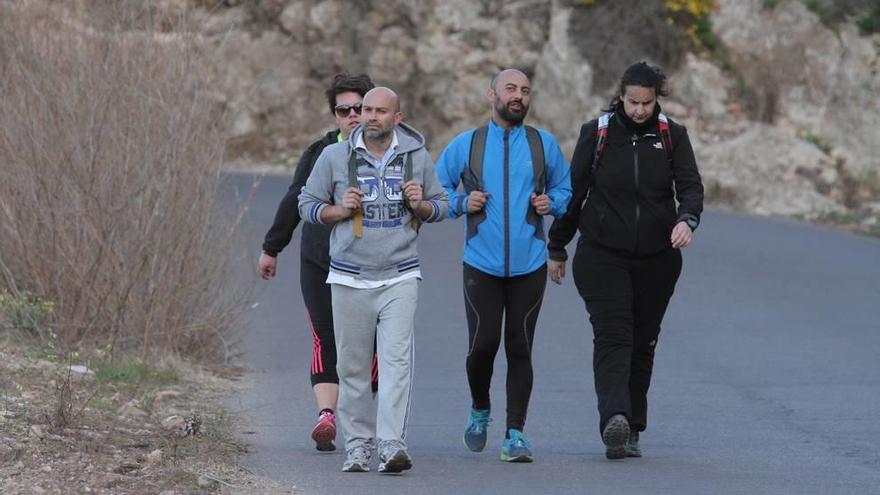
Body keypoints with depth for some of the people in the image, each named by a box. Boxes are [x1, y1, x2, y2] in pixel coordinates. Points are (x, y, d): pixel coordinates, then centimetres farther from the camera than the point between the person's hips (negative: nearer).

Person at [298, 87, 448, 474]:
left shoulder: (417, 158, 6)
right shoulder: (335, 156, 2)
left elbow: (441, 206, 15)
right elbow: (307, 204, 8)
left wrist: (420, 205, -7)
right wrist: (340, 211, -11)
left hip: (400, 277, 0)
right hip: (350, 279, 1)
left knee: (396, 360, -13)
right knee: (353, 366, 3)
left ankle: (392, 445, -18)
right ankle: (357, 444, 13)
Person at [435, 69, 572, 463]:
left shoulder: (544, 144, 7)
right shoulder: (466, 145, 4)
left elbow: (565, 189, 18)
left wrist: (551, 202, -3)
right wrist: (462, 203, -6)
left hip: (529, 265, 1)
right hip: (482, 264, -1)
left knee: (520, 349, -1)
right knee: (482, 345, -6)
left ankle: (515, 434, 5)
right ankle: (480, 409, 23)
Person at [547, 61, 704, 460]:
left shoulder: (672, 136, 3)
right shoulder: (596, 134, 1)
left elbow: (690, 186, -5)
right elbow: (573, 192, 6)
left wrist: (686, 219, -27)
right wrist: (557, 248, 8)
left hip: (657, 258, 2)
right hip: (602, 255, -2)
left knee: (643, 341, 6)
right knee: (612, 334, -17)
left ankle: (631, 431, 15)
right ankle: (614, 419, -34)